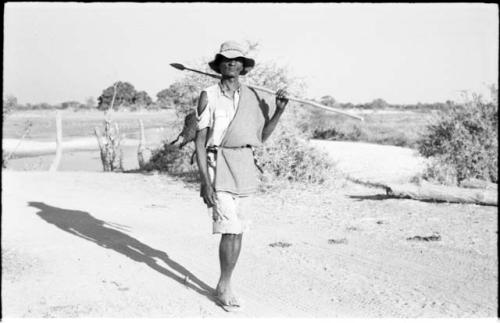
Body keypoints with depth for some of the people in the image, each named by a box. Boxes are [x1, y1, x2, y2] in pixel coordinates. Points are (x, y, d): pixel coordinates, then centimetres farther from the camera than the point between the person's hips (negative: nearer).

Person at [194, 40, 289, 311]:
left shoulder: (253, 97, 10)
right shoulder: (209, 96, -2)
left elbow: (262, 136, 15)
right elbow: (200, 140, -5)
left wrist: (279, 110, 2)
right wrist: (205, 180, -13)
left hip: (246, 169, 5)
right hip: (219, 166, -4)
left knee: (237, 230, 8)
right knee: (229, 229, -11)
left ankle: (224, 285, 21)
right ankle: (225, 287, 5)